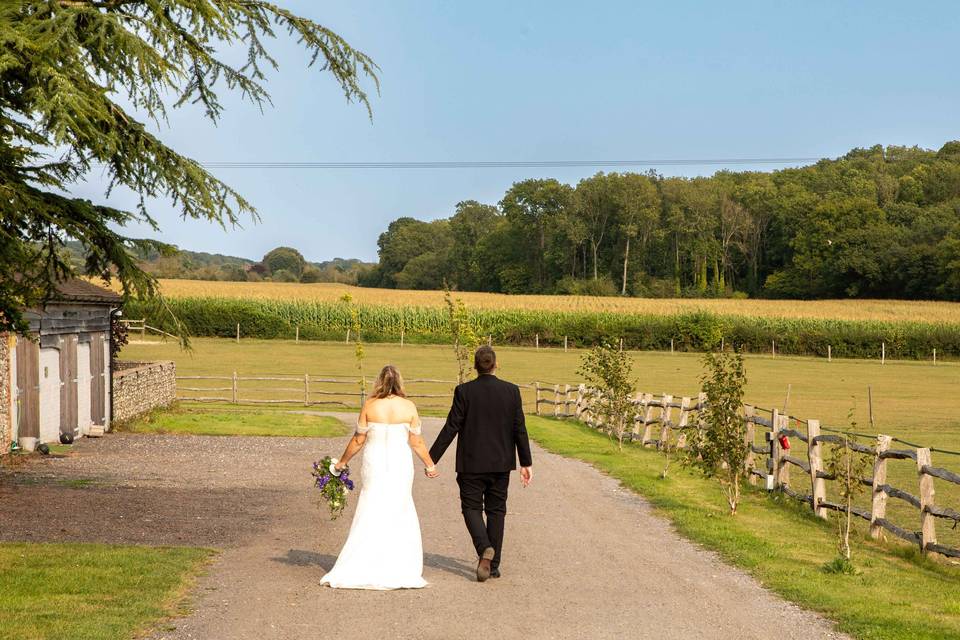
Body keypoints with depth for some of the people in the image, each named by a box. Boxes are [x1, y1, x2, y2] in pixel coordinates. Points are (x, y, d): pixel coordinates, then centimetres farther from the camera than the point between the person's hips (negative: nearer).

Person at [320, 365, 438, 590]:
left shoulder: (370, 406, -4)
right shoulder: (409, 407, -4)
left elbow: (358, 440, 0)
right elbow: (417, 442, 1)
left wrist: (342, 462, 14)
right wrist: (430, 465, 15)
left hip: (375, 463, 0)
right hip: (401, 464, 0)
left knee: (370, 514, 5)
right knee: (401, 516, 10)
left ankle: (353, 570, 3)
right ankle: (402, 570, 10)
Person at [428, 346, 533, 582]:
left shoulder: (464, 391, -9)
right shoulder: (511, 390, -2)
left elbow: (451, 428, -10)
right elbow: (520, 429, 0)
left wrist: (432, 458, -5)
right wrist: (526, 463, 7)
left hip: (471, 463, -2)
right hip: (501, 463, 2)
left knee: (472, 507, 8)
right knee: (496, 510, 12)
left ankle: (484, 548, -18)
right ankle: (493, 565, 14)